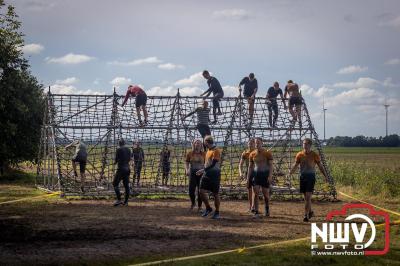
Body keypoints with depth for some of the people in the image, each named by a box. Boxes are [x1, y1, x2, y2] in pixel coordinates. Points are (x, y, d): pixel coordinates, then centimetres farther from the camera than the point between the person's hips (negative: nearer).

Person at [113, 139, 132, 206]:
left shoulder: (119, 150, -10)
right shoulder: (128, 149, 8)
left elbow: (116, 160, -9)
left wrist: (115, 162, 12)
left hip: (121, 169, -7)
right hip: (127, 168, 7)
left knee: (115, 184, 1)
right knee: (126, 185, 9)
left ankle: (119, 200, -8)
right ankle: (126, 201, 10)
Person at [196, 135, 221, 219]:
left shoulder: (216, 151, -14)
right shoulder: (208, 150, 14)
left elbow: (213, 164, -20)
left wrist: (203, 170, -17)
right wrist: (204, 171, 15)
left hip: (215, 174, -8)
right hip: (207, 174, 8)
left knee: (215, 194, 0)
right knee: (202, 191, 0)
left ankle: (217, 212, 12)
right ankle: (208, 208, 16)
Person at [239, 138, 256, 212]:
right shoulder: (245, 153, 2)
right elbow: (240, 164, 2)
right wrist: (241, 173, -13)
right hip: (247, 172, 3)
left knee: (255, 190, -14)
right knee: (249, 190, 9)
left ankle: (253, 207, -18)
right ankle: (250, 206, 18)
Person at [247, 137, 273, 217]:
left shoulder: (267, 153, -5)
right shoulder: (252, 154, 5)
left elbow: (271, 165, -6)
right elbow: (250, 167, 11)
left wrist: (270, 176, -17)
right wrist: (248, 178, 7)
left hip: (265, 174, -2)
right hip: (256, 174, 2)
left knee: (265, 194, 4)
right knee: (255, 193, -8)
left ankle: (267, 209, 29)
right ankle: (256, 212, -5)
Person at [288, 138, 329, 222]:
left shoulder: (314, 155, -2)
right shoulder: (299, 154, 5)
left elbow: (320, 166, 4)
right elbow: (296, 165, 11)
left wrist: (325, 176, -4)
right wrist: (290, 173, -6)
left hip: (311, 176, -4)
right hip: (303, 176, 4)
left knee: (308, 197, -12)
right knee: (306, 197, 12)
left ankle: (306, 215, -12)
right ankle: (310, 212, 31)